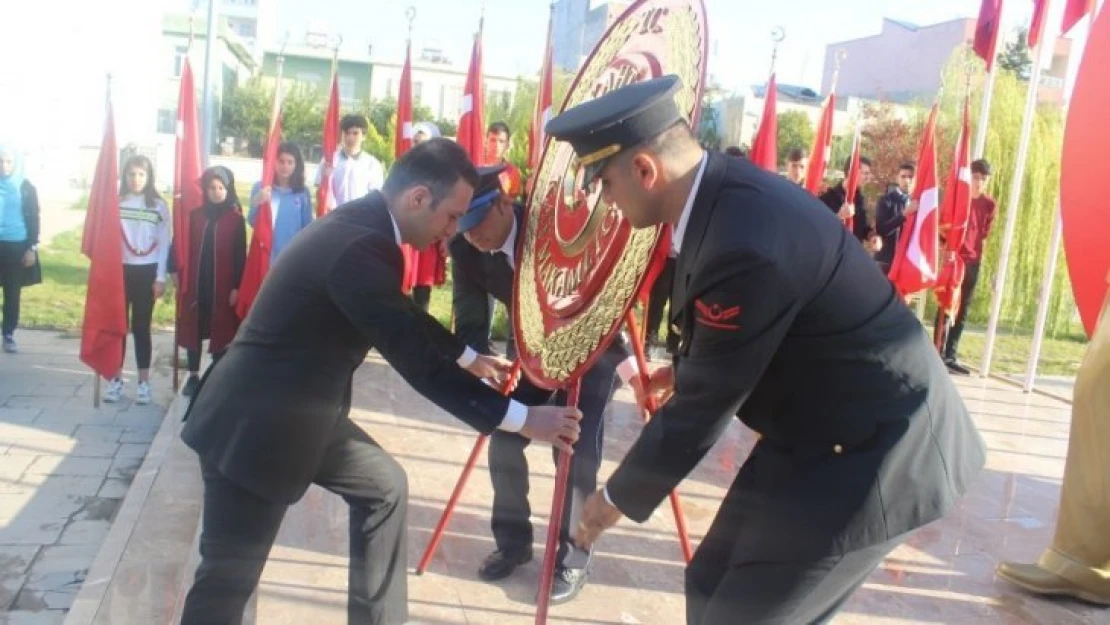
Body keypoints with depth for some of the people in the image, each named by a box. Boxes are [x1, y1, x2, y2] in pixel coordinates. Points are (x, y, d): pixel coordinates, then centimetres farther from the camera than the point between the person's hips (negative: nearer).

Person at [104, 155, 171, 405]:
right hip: (120, 270, 1)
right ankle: (116, 379, 13)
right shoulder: (115, 203, 0)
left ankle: (144, 382, 10)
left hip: (146, 272, -1)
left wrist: (161, 277, -3)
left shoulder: (159, 206, -1)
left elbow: (164, 244, 0)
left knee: (141, 326, 4)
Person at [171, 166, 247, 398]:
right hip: (195, 282, 2)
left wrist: (237, 286, -7)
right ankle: (193, 376, 20)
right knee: (193, 328, 8)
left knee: (220, 331, 4)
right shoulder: (195, 215, 4)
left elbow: (240, 255, -3)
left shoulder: (236, 219, -2)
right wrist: (174, 270, 1)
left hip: (223, 284, -2)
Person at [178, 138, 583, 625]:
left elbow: (403, 315, 20)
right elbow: (417, 363, -28)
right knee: (229, 573, 2)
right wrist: (521, 418, -23)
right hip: (253, 420, -10)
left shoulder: (362, 224, 3)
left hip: (299, 411, 10)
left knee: (383, 486, 17)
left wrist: (469, 356, 28)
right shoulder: (359, 246, -28)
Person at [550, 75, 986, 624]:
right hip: (822, 432, 9)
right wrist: (684, 370, 29)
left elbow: (706, 404, -20)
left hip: (874, 449, -9)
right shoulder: (726, 189, -2)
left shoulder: (744, 244, -31)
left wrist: (618, 497, -6)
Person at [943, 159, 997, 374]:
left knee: (962, 310, 7)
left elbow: (985, 232, 15)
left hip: (973, 261, 4)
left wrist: (979, 251, 6)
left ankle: (951, 355, 12)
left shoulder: (990, 205, 8)